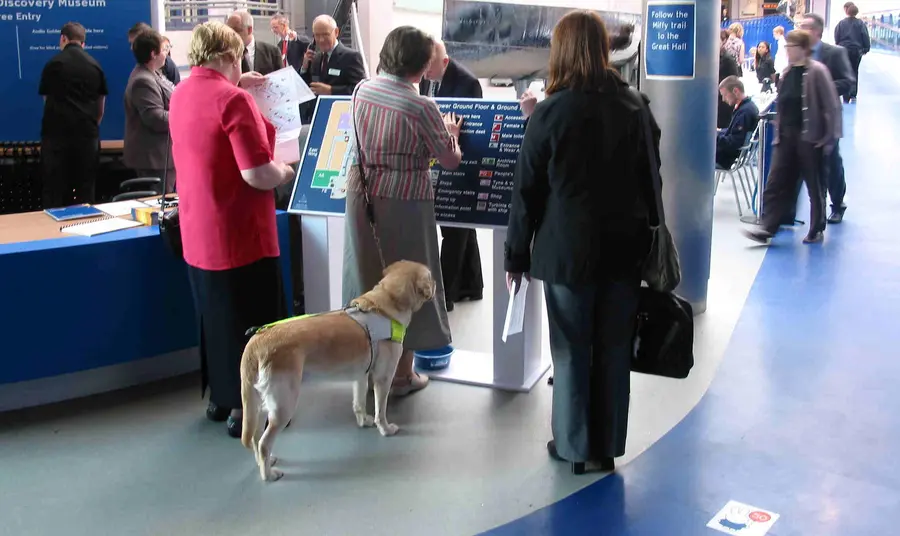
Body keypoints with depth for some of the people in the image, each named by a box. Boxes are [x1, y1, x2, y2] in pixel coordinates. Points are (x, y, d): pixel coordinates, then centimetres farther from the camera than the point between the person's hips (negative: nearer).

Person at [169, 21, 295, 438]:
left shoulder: (180, 96, 7)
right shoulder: (232, 100, -19)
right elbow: (256, 174, -24)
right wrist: (285, 173, -4)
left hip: (198, 232, 8)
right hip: (238, 234, -8)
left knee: (214, 317, 18)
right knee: (250, 322, 5)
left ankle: (219, 397, 30)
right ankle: (244, 407, 13)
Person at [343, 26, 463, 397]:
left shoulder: (362, 90, 1)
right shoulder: (420, 106, -16)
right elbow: (451, 161, -7)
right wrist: (450, 133, 14)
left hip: (362, 195, 5)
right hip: (403, 202, -5)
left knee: (368, 277, 17)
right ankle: (401, 374, 19)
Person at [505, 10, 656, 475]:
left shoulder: (551, 112, -9)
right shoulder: (635, 107, 3)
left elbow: (528, 190, -6)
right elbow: (651, 179, 10)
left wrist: (517, 255, 1)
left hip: (569, 249, -3)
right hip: (624, 247, 4)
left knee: (572, 352, 8)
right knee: (614, 351, 11)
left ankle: (574, 446, 19)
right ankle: (606, 447, 21)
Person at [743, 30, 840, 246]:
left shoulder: (816, 71, -9)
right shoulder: (788, 72, 10)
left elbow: (831, 106, -10)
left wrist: (830, 137, -12)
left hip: (810, 137, -6)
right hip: (786, 136, 6)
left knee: (815, 185, 6)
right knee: (776, 183, 0)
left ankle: (816, 230, 19)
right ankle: (767, 228, -1)